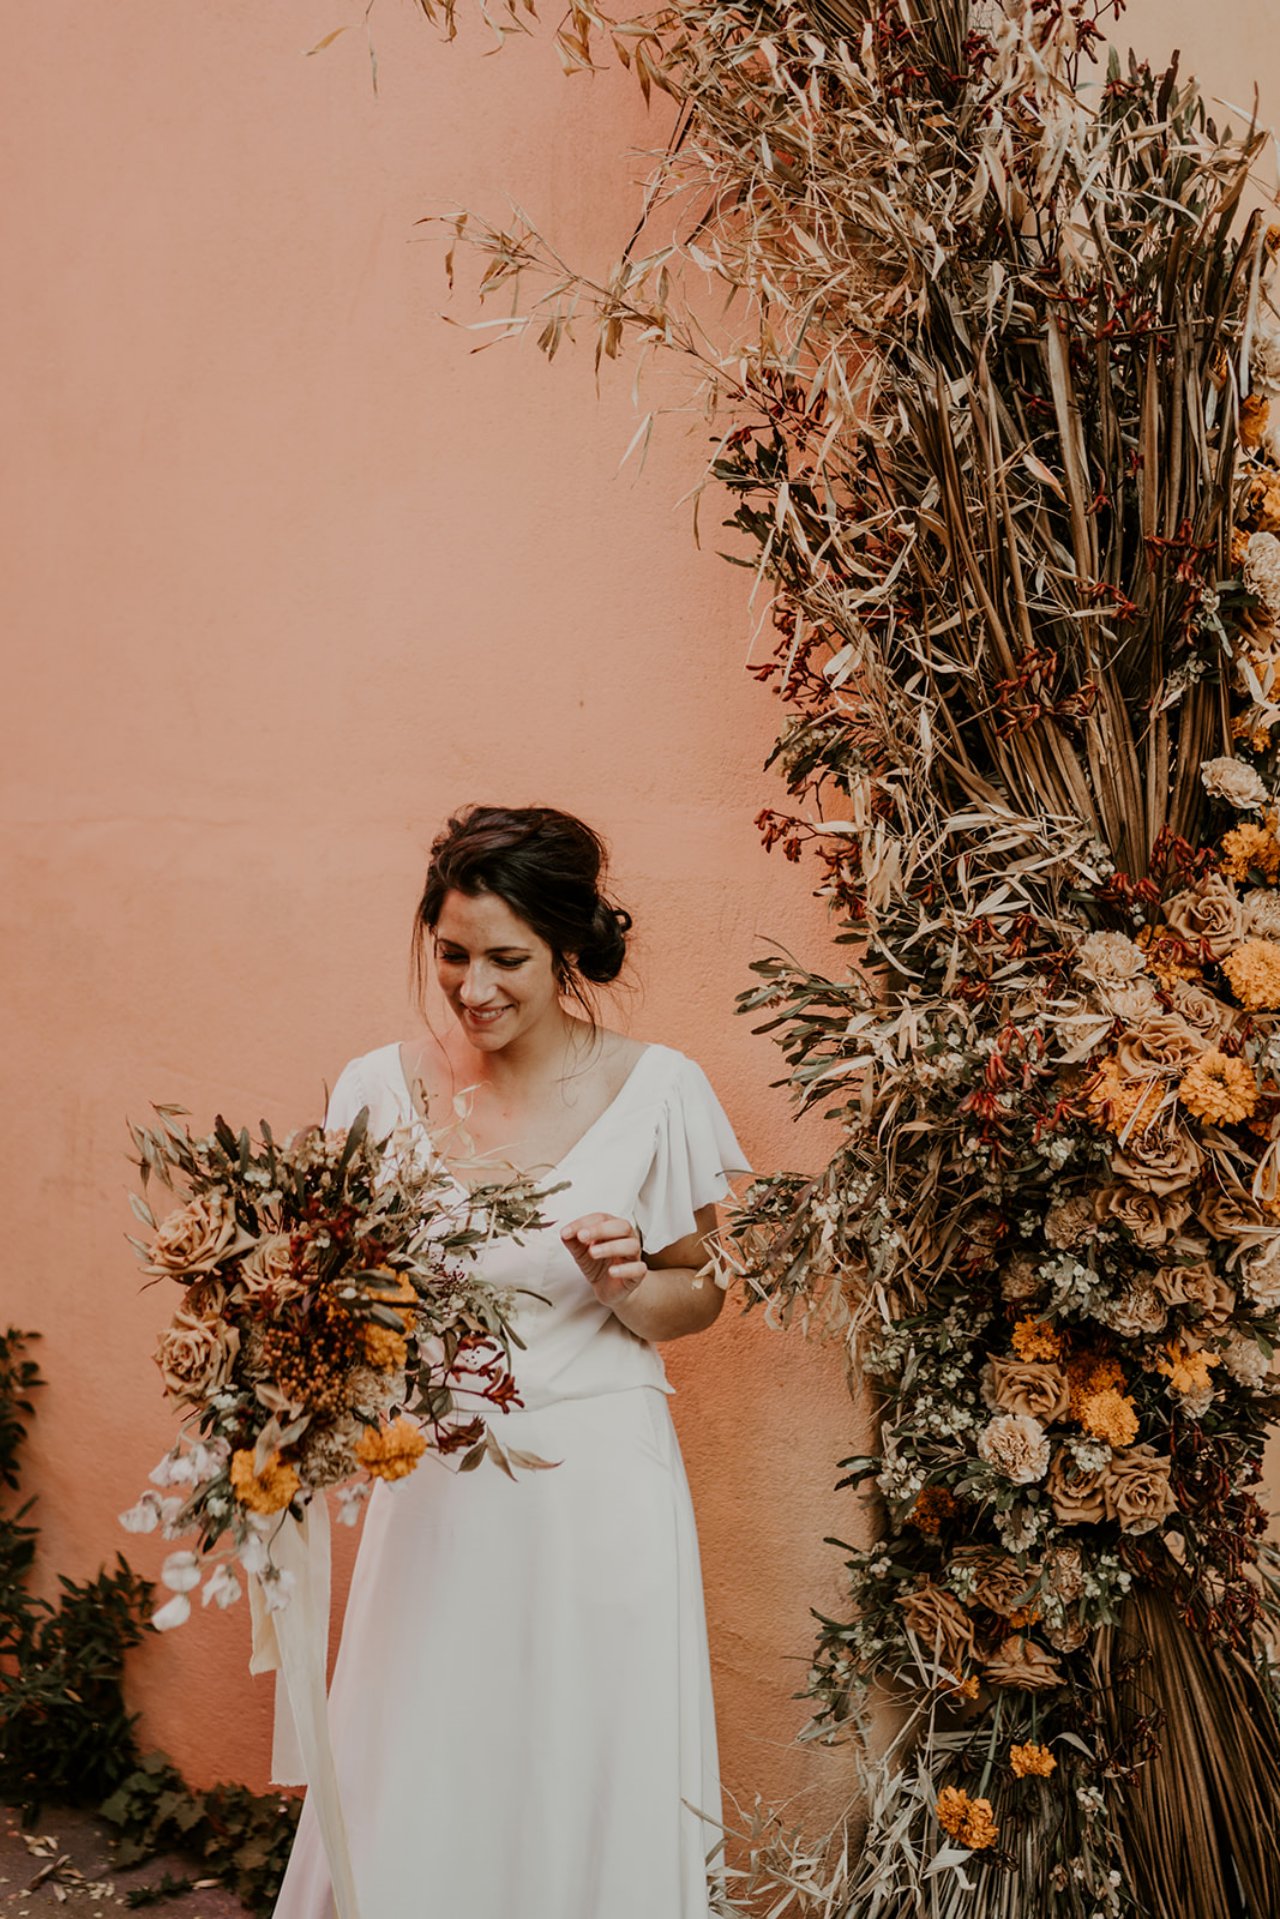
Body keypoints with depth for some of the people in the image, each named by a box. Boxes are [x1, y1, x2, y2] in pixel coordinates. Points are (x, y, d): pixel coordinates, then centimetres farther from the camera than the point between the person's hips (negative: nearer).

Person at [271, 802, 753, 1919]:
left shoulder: (654, 1091, -6)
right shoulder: (384, 1091, -2)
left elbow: (700, 1296, 3)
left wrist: (627, 1285, -16)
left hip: (595, 1485, -1)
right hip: (435, 1487, 2)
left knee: (590, 1779, 9)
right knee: (414, 1795, 10)